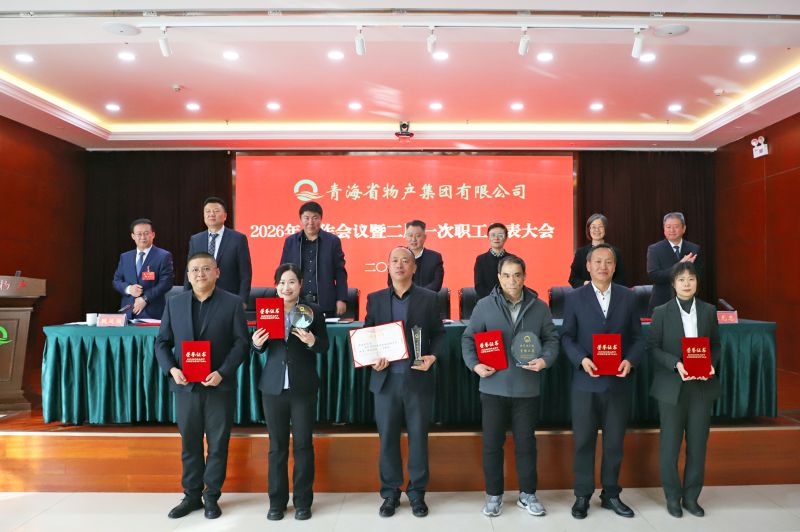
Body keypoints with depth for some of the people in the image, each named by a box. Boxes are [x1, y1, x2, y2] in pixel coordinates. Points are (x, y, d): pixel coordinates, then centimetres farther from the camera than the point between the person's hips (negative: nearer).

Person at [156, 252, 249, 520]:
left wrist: (222, 372, -16)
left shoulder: (232, 303, -2)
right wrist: (171, 369, -9)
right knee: (189, 443, 12)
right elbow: (162, 342, 8)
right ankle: (191, 495, 27)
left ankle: (212, 496, 22)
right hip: (185, 386, 3)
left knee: (218, 444, 7)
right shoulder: (174, 304, 7)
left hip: (220, 386, -2)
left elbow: (241, 342, -5)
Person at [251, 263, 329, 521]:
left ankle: (303, 501, 21)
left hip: (303, 387, -2)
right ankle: (277, 501, 24)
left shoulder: (313, 311, -2)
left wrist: (312, 341, -22)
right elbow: (261, 349, 7)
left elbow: (325, 346, -2)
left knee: (303, 444, 7)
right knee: (277, 445, 11)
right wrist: (256, 343, -14)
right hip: (273, 387, 2)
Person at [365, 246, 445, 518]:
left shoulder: (429, 298, 3)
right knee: (387, 438, 9)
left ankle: (417, 493, 25)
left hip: (418, 379, -1)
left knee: (418, 437, 8)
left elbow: (439, 333, 5)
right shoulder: (375, 299, 6)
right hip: (386, 379, 1)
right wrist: (372, 361, -9)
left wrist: (433, 356, -12)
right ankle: (390, 493, 25)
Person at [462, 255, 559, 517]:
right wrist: (474, 364, -11)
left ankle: (527, 494, 28)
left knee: (526, 442, 12)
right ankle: (494, 495, 24)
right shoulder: (484, 306, -2)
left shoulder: (540, 307, 3)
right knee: (492, 443, 8)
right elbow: (468, 338, 2)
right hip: (493, 388, -1)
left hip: (527, 389, 1)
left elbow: (551, 339, 6)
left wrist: (545, 360, -12)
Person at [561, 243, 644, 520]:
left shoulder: (628, 297, 5)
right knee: (583, 440, 6)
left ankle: (611, 494, 28)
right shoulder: (574, 298, 0)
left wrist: (630, 360, -12)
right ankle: (582, 495, 20)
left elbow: (637, 337, 5)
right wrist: (581, 359, -18)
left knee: (615, 441, 12)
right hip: (586, 382, -2)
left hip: (618, 382, 2)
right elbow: (567, 337, -1)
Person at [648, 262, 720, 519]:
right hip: (672, 386, -2)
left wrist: (711, 363, -10)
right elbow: (652, 346, -5)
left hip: (702, 386, 3)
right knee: (670, 443, 6)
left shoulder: (709, 311, 5)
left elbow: (716, 344, 10)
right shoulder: (661, 312, -3)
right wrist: (676, 364, -19)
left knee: (698, 443, 9)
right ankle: (672, 497, 22)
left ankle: (691, 497, 24)